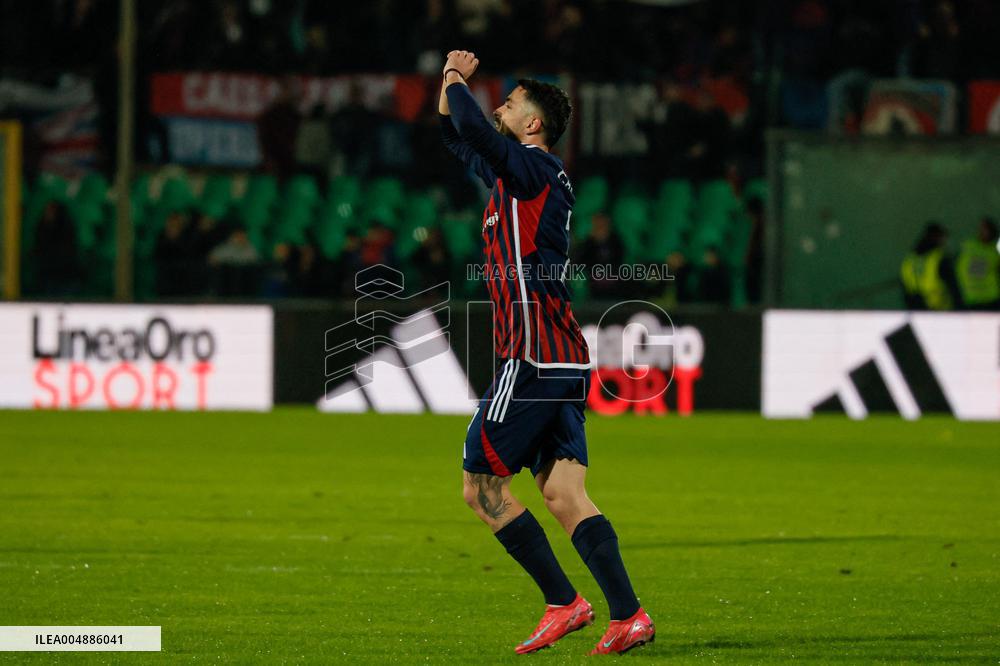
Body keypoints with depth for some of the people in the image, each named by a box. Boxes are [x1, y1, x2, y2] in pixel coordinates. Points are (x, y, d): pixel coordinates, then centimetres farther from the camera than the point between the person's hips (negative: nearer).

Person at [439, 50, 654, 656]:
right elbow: (457, 135, 34)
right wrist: (453, 82, 21)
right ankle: (628, 615, -11)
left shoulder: (534, 169, -8)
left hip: (534, 359, -9)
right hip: (566, 362, 9)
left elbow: (474, 129, -23)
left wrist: (456, 82, -5)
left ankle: (564, 602, -6)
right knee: (563, 492, 1)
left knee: (481, 485, -2)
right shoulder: (518, 173, 19)